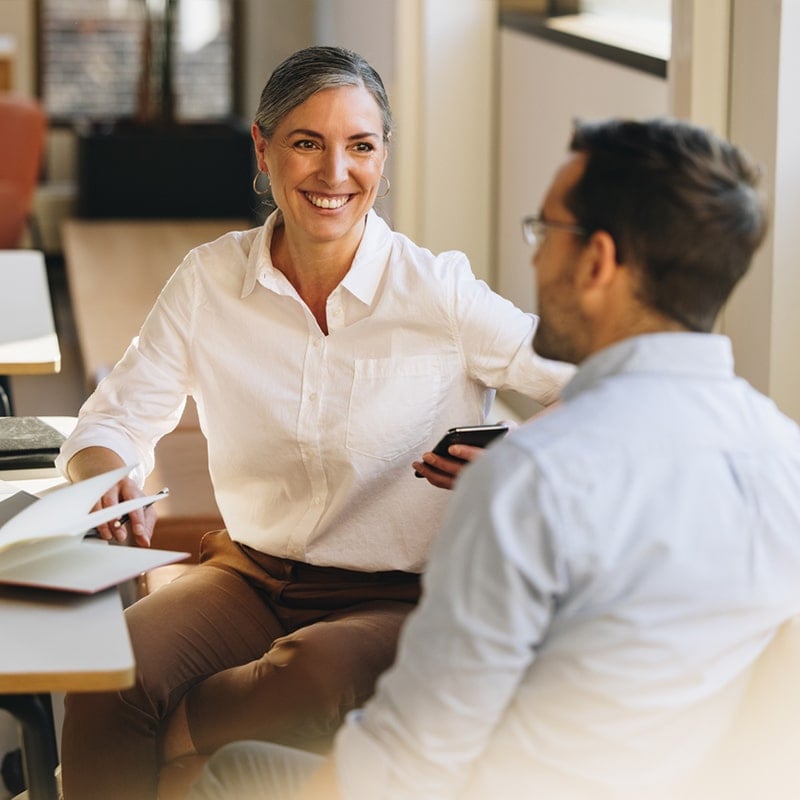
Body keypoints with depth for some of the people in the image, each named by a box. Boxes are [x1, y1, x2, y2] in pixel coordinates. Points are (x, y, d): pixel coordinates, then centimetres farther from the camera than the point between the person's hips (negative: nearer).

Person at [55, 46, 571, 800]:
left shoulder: (438, 291, -9)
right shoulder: (209, 280, 1)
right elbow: (115, 417, 7)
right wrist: (109, 475, -17)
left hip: (398, 597, -2)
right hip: (251, 575, 2)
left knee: (319, 677, -35)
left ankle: (152, 736, -9)